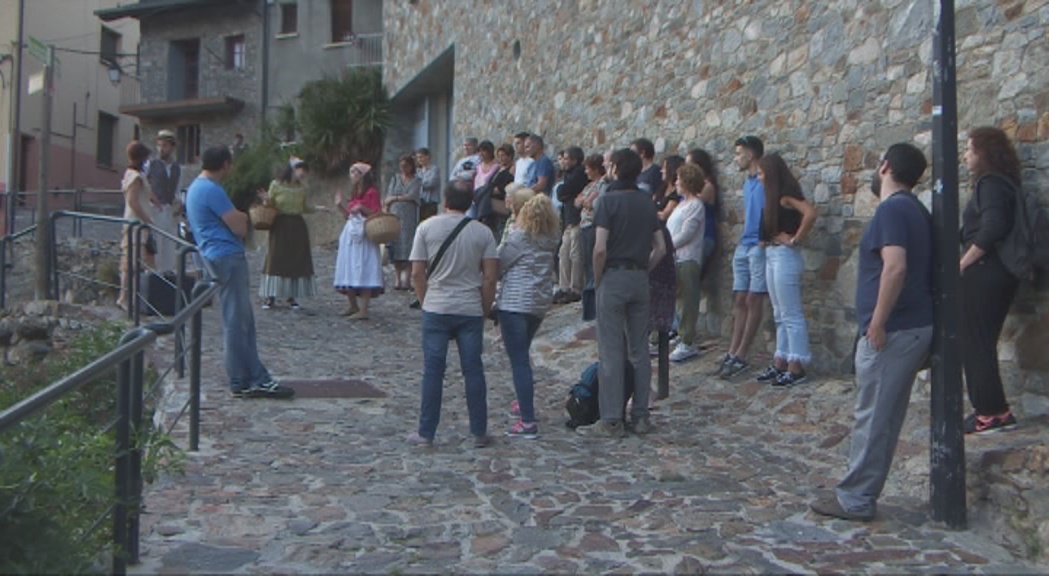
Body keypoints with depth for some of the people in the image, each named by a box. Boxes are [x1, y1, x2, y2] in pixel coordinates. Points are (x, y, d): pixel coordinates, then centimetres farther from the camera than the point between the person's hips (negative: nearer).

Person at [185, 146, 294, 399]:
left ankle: (256, 379, 15)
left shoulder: (196, 187, 19)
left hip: (217, 257, 11)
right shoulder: (212, 190, -15)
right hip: (228, 257, -11)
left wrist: (238, 217, 3)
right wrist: (243, 219, 5)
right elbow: (240, 228, -16)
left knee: (242, 321, 11)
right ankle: (243, 383, -1)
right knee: (237, 323, -6)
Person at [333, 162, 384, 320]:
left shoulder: (371, 193, -7)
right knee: (349, 271, 10)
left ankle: (363, 310, -10)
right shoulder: (354, 194, 18)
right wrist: (341, 206, 7)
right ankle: (353, 306, 20)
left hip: (364, 236, -9)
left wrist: (362, 208, -22)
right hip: (350, 234, 9)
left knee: (363, 271, -10)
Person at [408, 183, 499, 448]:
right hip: (471, 311, 1)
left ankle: (426, 433, 9)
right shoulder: (483, 232, 1)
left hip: (436, 309, -1)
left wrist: (426, 302, 11)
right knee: (474, 371, 7)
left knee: (433, 371, 4)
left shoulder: (427, 227, -1)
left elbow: (417, 273, -2)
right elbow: (490, 278, -2)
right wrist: (485, 310, 8)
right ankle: (479, 433, 12)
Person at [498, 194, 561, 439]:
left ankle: (528, 421, -12)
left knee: (519, 361, -8)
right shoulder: (551, 242, 4)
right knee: (523, 354, 26)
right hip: (540, 304, 7)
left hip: (514, 304, -7)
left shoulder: (519, 238, -12)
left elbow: (497, 265, -5)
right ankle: (525, 402, 38)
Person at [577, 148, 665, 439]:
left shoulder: (609, 200, -9)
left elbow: (600, 248, -16)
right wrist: (644, 270, 15)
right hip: (640, 279, 6)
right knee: (639, 350, 11)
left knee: (611, 352, -2)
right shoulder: (647, 202, 9)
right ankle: (641, 416, 15)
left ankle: (611, 421, 1)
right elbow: (660, 247, 9)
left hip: (614, 276, -6)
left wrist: (597, 279, -4)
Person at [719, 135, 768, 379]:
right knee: (740, 300, 8)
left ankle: (740, 356, -1)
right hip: (743, 247, 9)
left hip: (759, 247, -9)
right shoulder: (748, 182, 18)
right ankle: (733, 352, 11)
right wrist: (745, 235, 16)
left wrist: (766, 237, -20)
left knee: (753, 300, -4)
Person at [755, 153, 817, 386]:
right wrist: (768, 239, -3)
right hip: (772, 255, 10)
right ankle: (781, 362, 21)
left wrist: (795, 239, -20)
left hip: (785, 256, -10)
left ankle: (796, 367, 2)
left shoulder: (785, 195, -14)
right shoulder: (775, 196, 13)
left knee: (791, 315, -4)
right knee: (780, 314, 14)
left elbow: (810, 213, -30)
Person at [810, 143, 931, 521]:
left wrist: (877, 321, -22)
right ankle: (862, 493, 21)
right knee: (887, 415, 13)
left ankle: (855, 500, 3)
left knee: (872, 417, -4)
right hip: (915, 326, 10)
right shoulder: (915, 210, 16)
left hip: (893, 330, -10)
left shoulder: (891, 209, -14)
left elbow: (895, 267, -27)